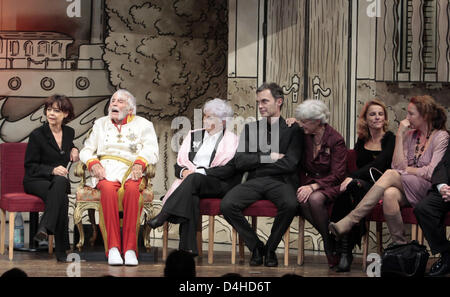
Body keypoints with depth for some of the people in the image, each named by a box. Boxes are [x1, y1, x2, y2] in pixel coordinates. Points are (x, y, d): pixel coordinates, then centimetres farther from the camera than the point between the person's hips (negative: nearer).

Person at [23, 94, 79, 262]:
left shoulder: (69, 132, 12)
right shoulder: (37, 135, -4)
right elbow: (30, 166, -5)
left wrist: (73, 150, 11)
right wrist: (52, 170, -20)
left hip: (60, 181, 4)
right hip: (36, 181, -4)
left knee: (60, 182, -37)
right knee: (62, 198, -37)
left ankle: (44, 228, -45)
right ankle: (61, 250, -41)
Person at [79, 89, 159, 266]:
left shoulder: (143, 125, 18)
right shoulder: (100, 124, 26)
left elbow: (151, 151, 4)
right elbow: (86, 150, 19)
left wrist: (139, 163, -17)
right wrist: (93, 163, -3)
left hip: (131, 172, -1)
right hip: (106, 172, 1)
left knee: (132, 190, -38)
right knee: (108, 189, -36)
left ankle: (130, 248, -40)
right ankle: (113, 248, -41)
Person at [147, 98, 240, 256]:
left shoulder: (231, 139, 9)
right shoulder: (194, 135, 24)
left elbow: (230, 169, -5)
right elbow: (179, 163, 20)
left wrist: (201, 172, -14)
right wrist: (184, 171, -5)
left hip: (219, 184, -3)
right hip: (193, 182, 3)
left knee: (194, 179, -36)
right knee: (191, 195, -35)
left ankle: (163, 216, -43)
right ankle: (188, 247, -44)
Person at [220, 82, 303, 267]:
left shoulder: (293, 129, 6)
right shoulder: (250, 128, 18)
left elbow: (290, 164, -6)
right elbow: (239, 162, 7)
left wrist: (256, 163, -1)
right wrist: (268, 158, -4)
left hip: (280, 181, -3)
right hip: (254, 182, 3)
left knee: (290, 204, -37)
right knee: (226, 205, -26)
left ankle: (271, 248, -12)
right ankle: (256, 246, -6)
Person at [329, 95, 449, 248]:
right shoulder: (410, 135, 18)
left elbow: (432, 173, -10)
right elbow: (398, 165, 3)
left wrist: (407, 170, 1)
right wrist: (400, 135, -2)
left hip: (428, 190, -5)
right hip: (407, 191, 5)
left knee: (390, 174, -30)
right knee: (389, 194, -34)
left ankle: (349, 221, -39)